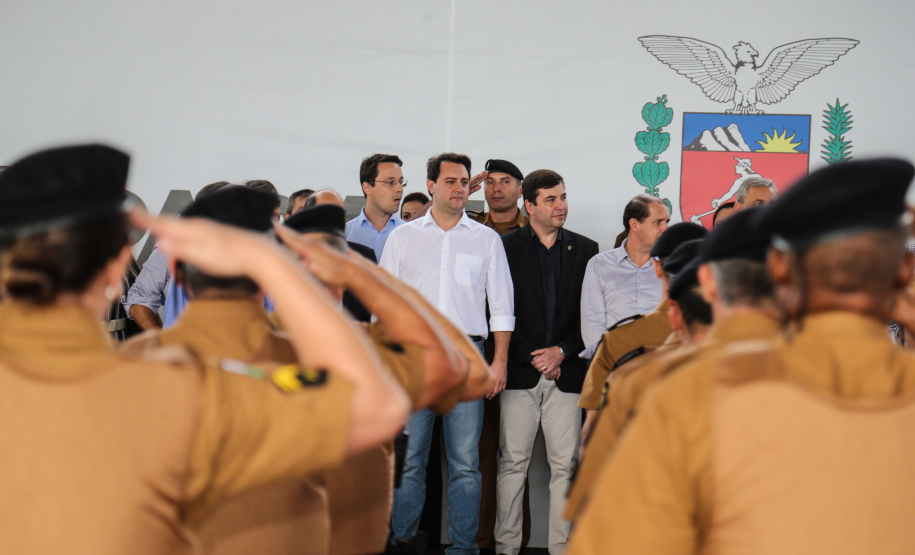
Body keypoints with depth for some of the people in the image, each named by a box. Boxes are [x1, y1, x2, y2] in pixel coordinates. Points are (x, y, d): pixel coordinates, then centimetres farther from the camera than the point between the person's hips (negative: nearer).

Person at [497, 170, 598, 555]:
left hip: (566, 371, 2)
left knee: (565, 464, 1)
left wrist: (561, 351, -5)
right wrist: (532, 357, -7)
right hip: (520, 373, -2)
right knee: (512, 462, -1)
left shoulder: (585, 249, 11)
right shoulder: (506, 247, 4)